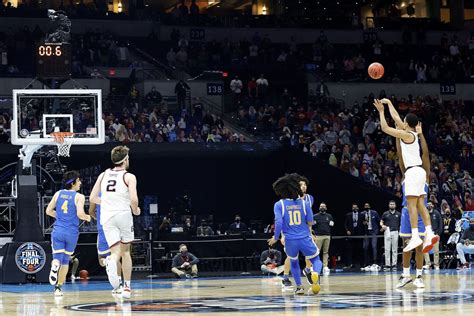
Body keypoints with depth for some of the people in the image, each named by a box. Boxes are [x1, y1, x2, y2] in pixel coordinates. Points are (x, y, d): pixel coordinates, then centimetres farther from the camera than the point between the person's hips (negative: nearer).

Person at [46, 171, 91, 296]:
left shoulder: (58, 194, 7)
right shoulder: (79, 197, -6)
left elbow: (48, 211, 9)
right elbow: (80, 213, -17)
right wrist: (87, 218, 5)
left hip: (58, 231, 2)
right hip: (72, 232, -2)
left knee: (57, 258, 0)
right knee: (66, 260, 14)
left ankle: (55, 265, -38)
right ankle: (59, 287, 13)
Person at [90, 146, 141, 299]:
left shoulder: (103, 175, 11)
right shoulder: (129, 177, -2)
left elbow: (93, 198, 11)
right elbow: (134, 199, -15)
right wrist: (135, 210, 6)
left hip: (107, 217, 2)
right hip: (123, 215, -2)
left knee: (115, 252, -2)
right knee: (125, 251, 16)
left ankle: (111, 263, -39)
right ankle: (127, 287, 17)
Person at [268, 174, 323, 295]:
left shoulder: (279, 205, -3)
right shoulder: (304, 203, 2)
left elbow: (278, 222, -12)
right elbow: (310, 223, 1)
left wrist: (276, 238, 1)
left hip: (290, 241, 0)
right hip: (305, 239, 0)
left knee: (294, 261, 28)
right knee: (316, 260, 13)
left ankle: (299, 286, 22)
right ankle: (315, 272, -21)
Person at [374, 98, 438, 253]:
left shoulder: (407, 134, -10)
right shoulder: (412, 133, 15)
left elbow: (385, 128, -10)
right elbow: (396, 117, 28)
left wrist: (381, 111, 0)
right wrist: (389, 103, 35)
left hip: (413, 171, -9)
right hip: (418, 171, 9)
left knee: (411, 204, -13)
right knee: (420, 205, 6)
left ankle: (415, 237, -20)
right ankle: (429, 234, -3)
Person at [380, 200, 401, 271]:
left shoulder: (398, 214, 8)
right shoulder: (385, 214, 7)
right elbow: (381, 222, 11)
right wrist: (382, 225, -11)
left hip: (395, 232, 0)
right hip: (387, 232, 0)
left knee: (395, 249, 1)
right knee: (387, 249, -3)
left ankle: (394, 265, 5)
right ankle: (387, 265, -1)